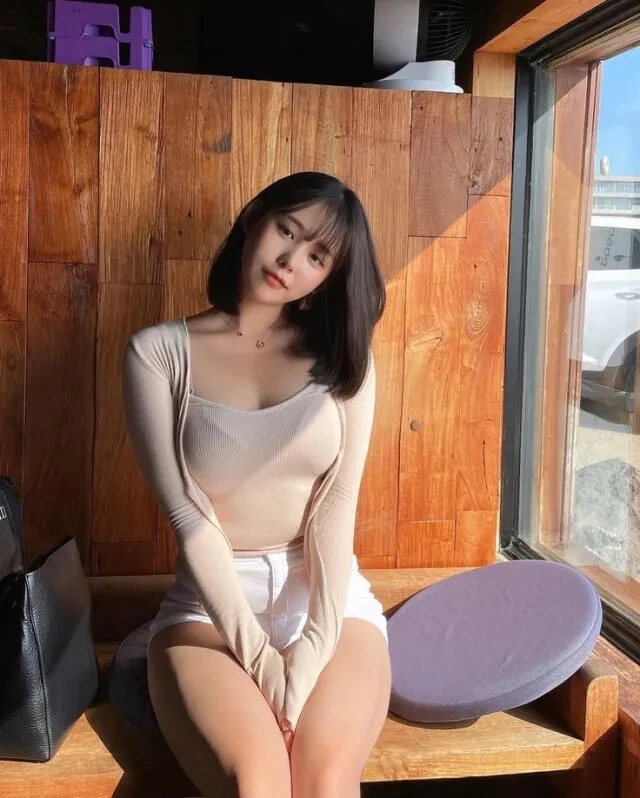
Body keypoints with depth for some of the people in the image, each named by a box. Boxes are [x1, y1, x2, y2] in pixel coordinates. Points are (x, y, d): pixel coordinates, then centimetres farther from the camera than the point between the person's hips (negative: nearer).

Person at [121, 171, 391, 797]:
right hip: (209, 603, -1)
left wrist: (312, 650, -15)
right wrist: (258, 656, -15)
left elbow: (336, 506, -4)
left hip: (329, 595, 2)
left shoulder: (342, 355, 5)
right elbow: (187, 513, -8)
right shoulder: (159, 351, -2)